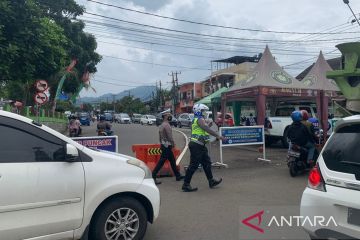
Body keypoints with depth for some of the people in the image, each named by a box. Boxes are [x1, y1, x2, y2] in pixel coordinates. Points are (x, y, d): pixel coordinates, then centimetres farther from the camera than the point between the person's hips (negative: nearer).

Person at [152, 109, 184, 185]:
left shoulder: (162, 125, 13)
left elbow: (160, 136, 17)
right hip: (167, 146, -10)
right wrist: (173, 144, -6)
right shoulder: (167, 125, -18)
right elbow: (170, 136, -20)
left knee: (172, 161, 16)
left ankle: (178, 176, 25)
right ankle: (153, 177, -1)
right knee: (161, 162, -6)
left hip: (163, 145, 10)